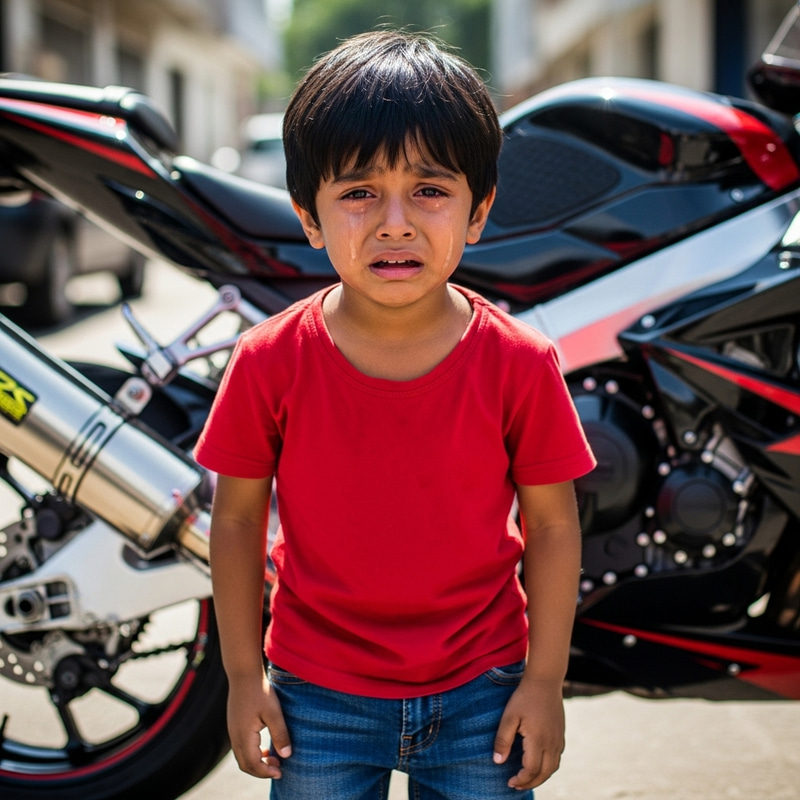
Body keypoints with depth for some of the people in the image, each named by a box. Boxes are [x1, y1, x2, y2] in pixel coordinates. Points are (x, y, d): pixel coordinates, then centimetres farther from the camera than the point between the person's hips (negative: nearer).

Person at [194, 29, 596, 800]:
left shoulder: (520, 364, -13)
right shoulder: (270, 361, -13)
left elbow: (553, 523, -5)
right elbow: (237, 516, -3)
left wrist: (545, 680, -3)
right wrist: (243, 673, 0)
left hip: (481, 692, 0)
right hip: (319, 696, 0)